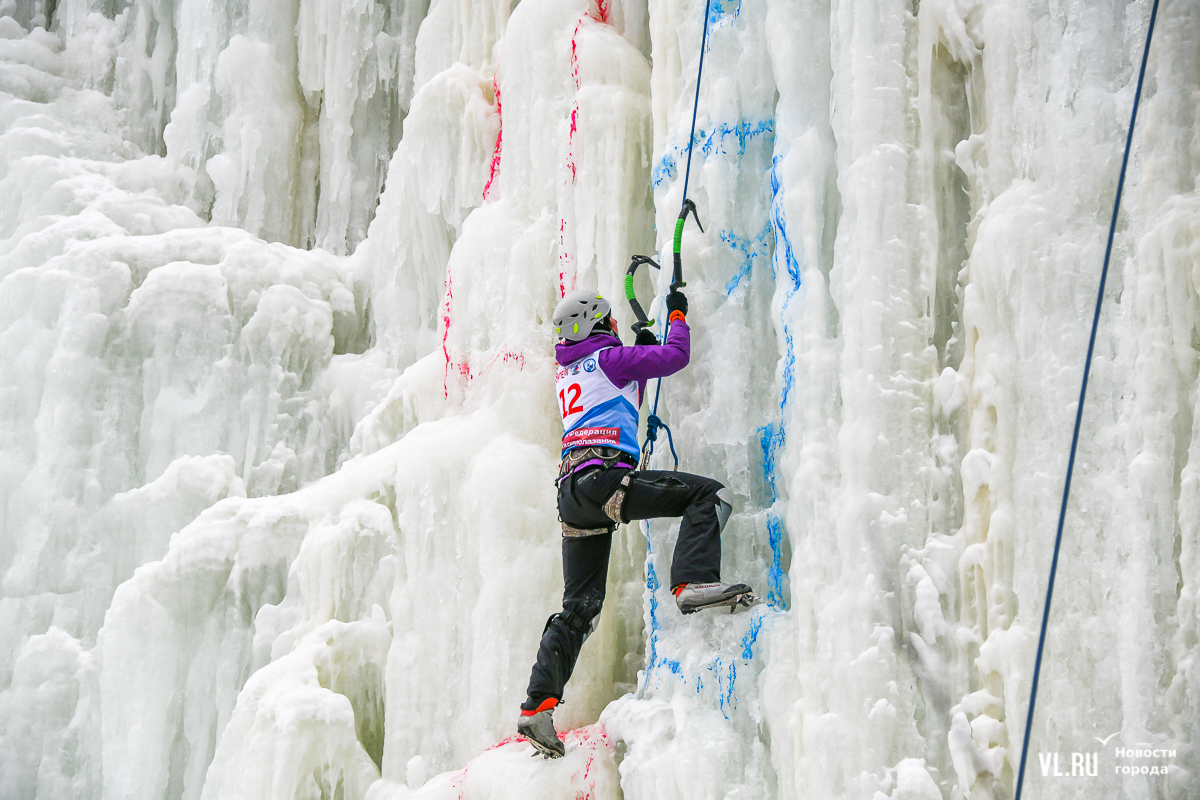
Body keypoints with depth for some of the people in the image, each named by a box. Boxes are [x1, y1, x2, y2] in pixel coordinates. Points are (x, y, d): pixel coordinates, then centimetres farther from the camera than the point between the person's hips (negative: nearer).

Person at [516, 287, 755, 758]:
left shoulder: (566, 371, 27)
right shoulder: (608, 357, 4)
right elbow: (676, 356, 8)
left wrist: (639, 351, 40)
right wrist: (677, 314, 24)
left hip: (571, 491, 8)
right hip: (602, 477, -8)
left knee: (579, 608, 11)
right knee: (710, 495, -9)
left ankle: (538, 705, 4)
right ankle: (694, 583, -31)